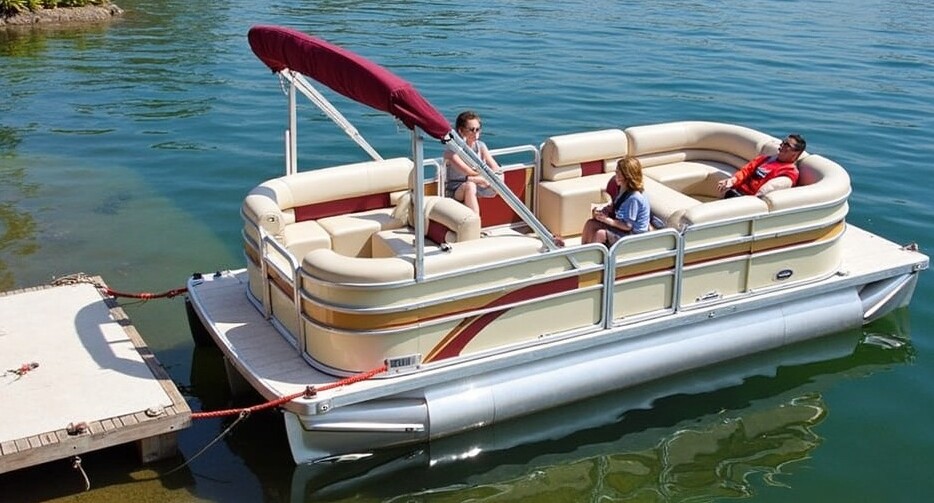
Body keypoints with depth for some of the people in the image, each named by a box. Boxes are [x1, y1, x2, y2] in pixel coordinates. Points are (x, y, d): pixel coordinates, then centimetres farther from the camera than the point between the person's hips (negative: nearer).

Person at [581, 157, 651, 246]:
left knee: (600, 234, -26)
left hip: (633, 234, -10)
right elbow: (613, 207, 16)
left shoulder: (634, 198, -27)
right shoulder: (622, 189, 1)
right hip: (620, 224, 10)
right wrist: (602, 210, -5)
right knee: (590, 224, -3)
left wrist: (606, 220, -22)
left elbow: (628, 226, -25)